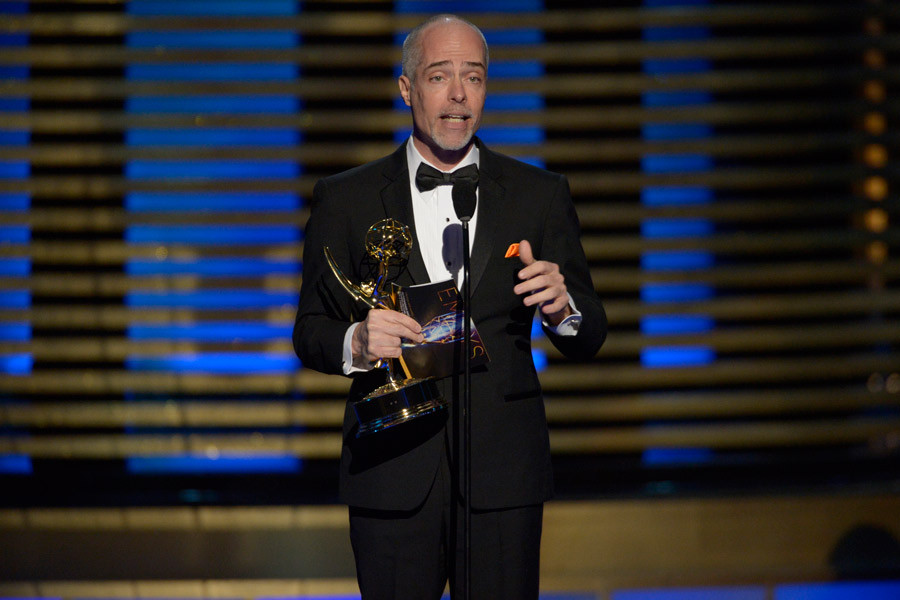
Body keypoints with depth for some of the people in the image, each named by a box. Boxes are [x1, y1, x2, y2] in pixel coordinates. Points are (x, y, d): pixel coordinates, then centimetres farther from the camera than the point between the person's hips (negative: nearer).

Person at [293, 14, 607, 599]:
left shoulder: (541, 195, 8)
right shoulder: (346, 199, 5)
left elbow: (588, 339, 8)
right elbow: (310, 334, 6)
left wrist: (562, 308, -15)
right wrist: (357, 343, -17)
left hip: (503, 473, 1)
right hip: (392, 477, 0)